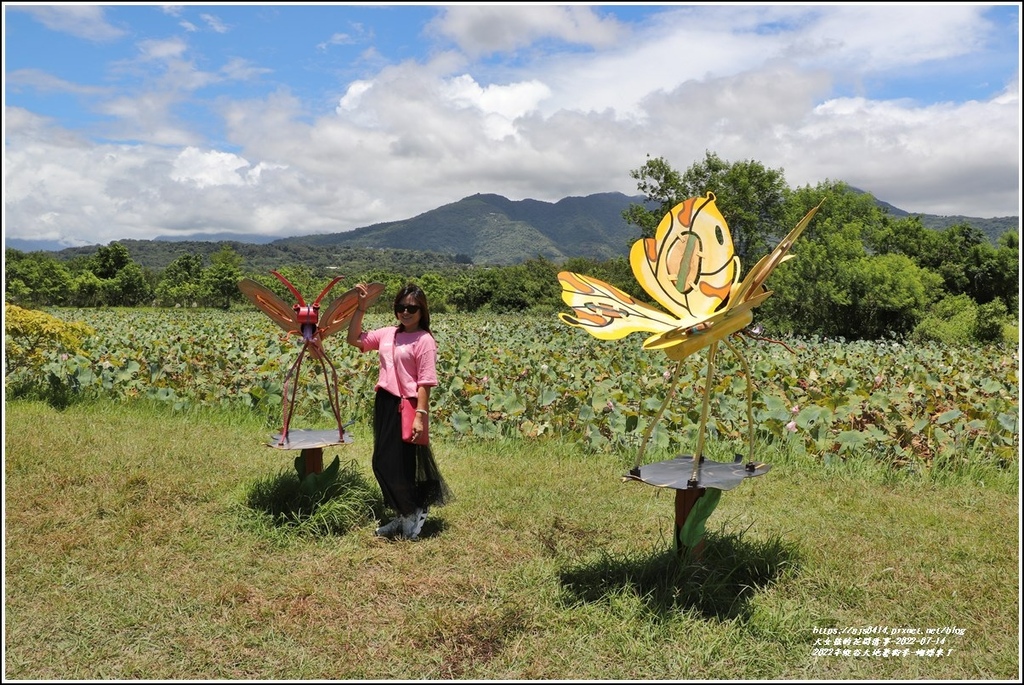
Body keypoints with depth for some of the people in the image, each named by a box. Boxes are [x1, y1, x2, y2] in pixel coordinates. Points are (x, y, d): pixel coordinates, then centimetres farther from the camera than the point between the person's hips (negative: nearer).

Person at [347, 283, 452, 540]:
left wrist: (421, 416, -19)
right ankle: (404, 516, 29)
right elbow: (354, 339, 14)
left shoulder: (424, 340, -9)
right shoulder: (387, 334, 10)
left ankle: (415, 513, 21)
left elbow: (425, 383, -13)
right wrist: (361, 306, 8)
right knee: (382, 464, 13)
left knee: (397, 465, -3)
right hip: (384, 404, 8)